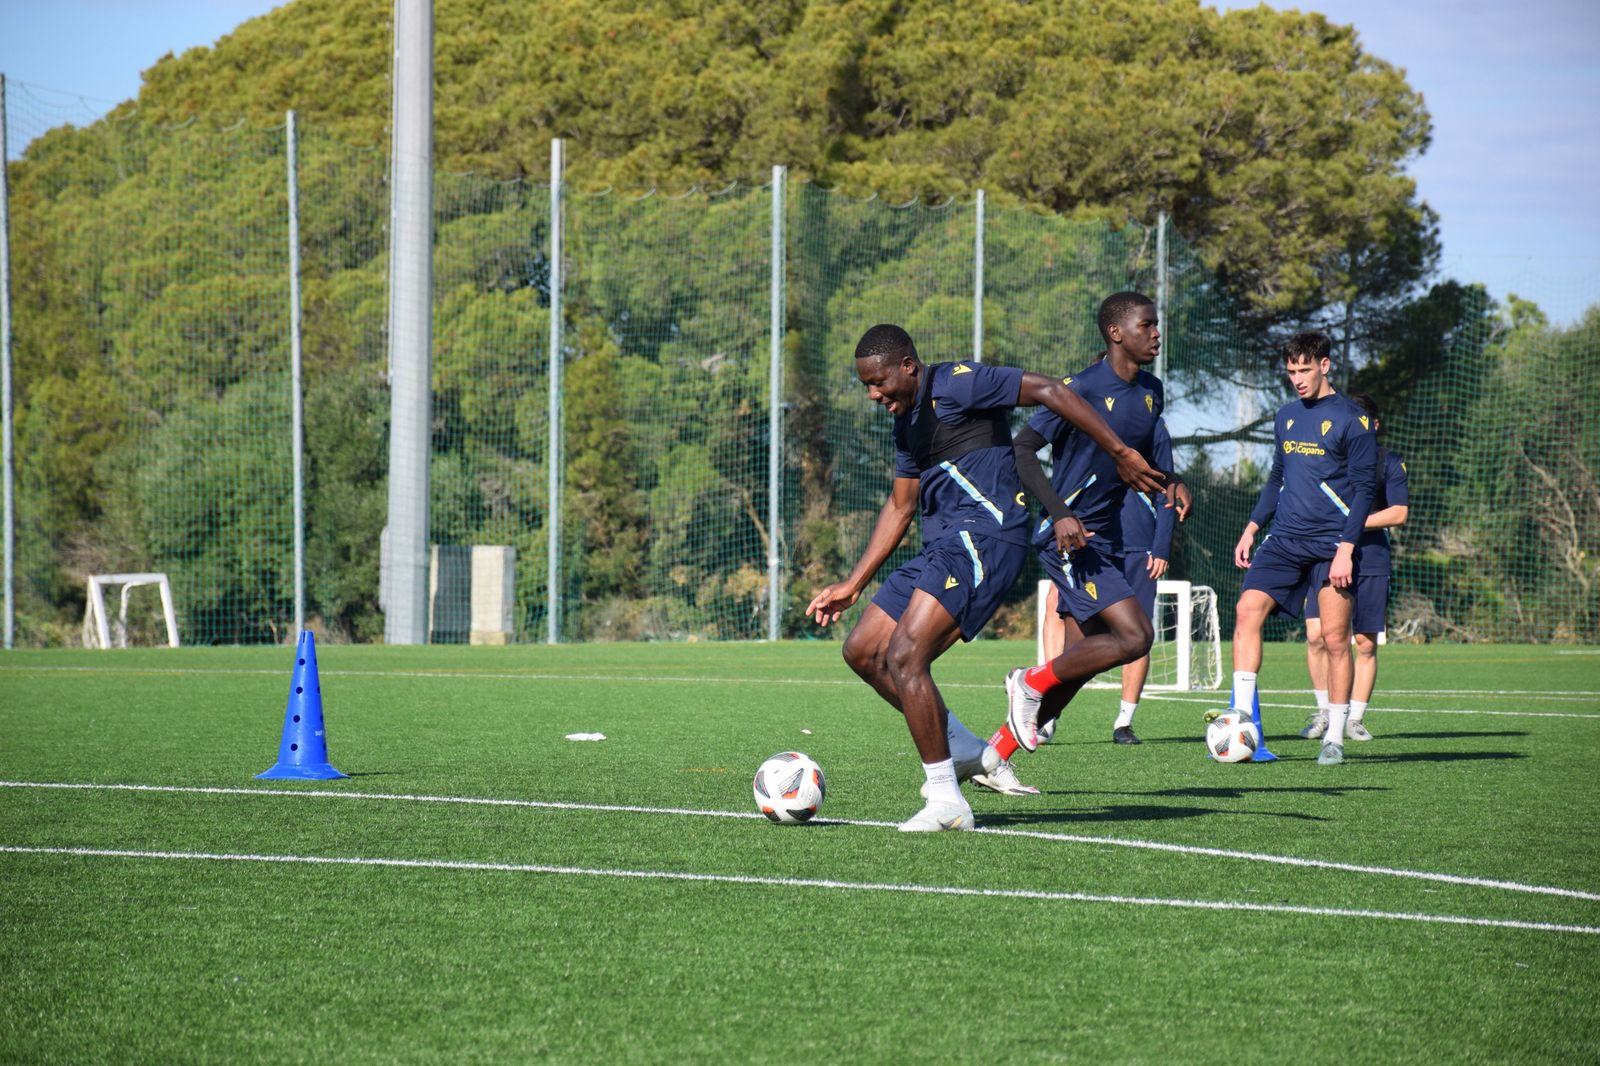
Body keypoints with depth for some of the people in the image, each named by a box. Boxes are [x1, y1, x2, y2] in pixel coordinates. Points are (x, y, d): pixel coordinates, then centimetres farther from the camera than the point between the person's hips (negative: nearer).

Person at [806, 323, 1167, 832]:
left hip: (984, 537, -10)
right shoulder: (906, 421, 20)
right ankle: (967, 751, 17)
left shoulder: (956, 384, -9)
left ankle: (946, 800, -16)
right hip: (941, 548, 10)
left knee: (904, 657, -20)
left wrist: (1120, 454, -18)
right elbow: (899, 508, 29)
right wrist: (851, 586, 27)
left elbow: (1051, 391, -15)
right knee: (862, 650, 10)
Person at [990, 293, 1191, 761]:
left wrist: (1169, 483, 2)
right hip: (1070, 539, -9)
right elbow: (1022, 450, -16)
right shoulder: (1081, 388, -15)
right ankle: (1031, 682, -1)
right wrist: (1060, 514, -27)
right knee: (1135, 636, -19)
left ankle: (994, 756, 15)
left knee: (1080, 663, 7)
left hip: (1107, 541, 9)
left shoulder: (1151, 392, 10)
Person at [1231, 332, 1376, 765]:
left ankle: (1335, 738, 5)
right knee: (1247, 611, -13)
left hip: (1331, 545, -5)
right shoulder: (1286, 416, 15)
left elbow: (1363, 489, -6)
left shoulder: (1351, 420, -3)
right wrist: (1252, 527, 13)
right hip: (1284, 539, 5)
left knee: (1335, 638, -3)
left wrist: (1345, 549, -14)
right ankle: (1242, 718, -14)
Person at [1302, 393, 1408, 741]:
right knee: (1316, 634, -13)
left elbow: (1399, 513, -4)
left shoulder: (1389, 462, 4)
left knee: (1365, 643, 1)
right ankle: (1324, 712, 1)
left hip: (1370, 562, -1)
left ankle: (1355, 719, 11)